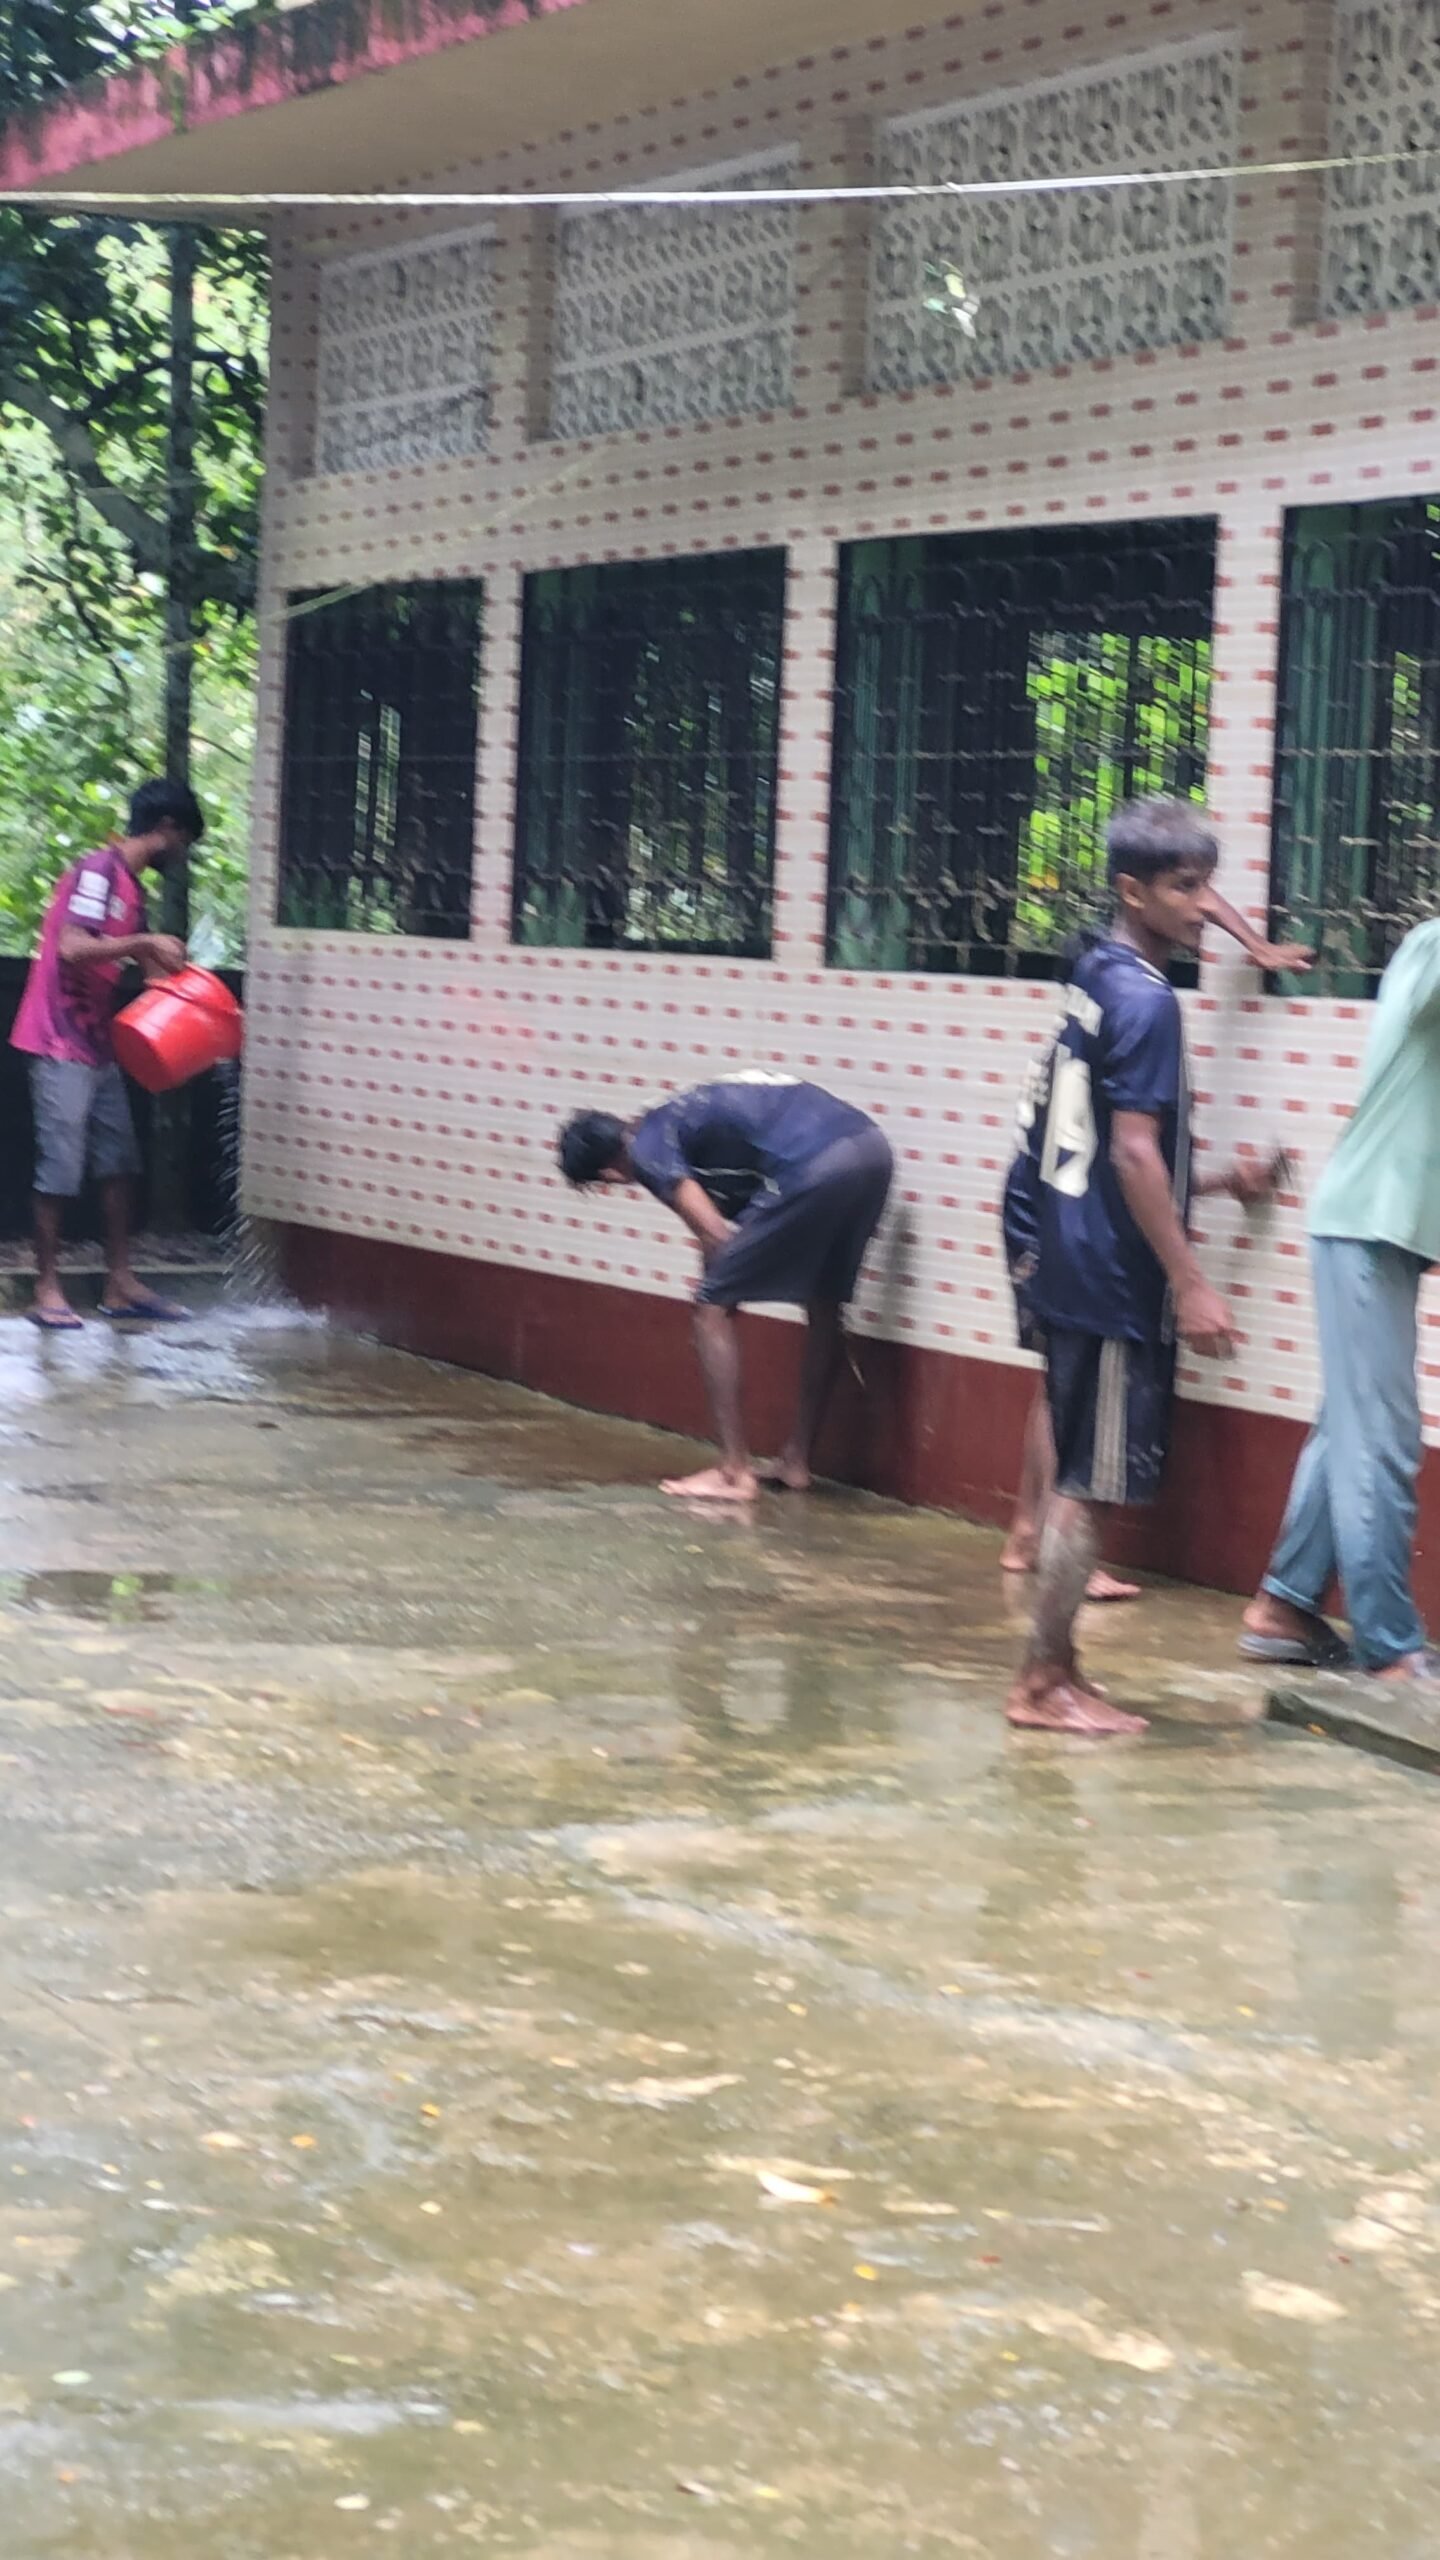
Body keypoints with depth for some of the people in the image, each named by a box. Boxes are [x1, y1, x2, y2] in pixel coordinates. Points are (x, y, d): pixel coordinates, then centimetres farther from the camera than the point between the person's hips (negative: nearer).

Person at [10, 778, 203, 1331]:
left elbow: (152, 964, 20)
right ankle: (47, 1291, 0)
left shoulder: (130, 885, 14)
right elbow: (72, 948, -26)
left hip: (98, 1047, 10)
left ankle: (120, 1285, 13)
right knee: (60, 1169, -6)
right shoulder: (99, 870, -15)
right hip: (61, 1046, -10)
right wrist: (144, 941, -19)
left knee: (118, 1164, 9)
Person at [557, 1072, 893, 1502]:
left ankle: (735, 1472, 6)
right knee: (825, 1306, 25)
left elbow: (715, 1235, -2)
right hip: (870, 1146, 9)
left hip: (814, 1167, -9)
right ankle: (796, 1461, 33)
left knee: (713, 1307, 5)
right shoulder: (679, 1121, 32)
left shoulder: (646, 1149, 6)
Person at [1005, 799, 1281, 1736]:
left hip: (1071, 1272, 9)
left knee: (1078, 1477, 14)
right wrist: (1191, 1285, -19)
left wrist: (1219, 1182, 25)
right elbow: (1132, 1155, -20)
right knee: (1095, 1485, -3)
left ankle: (1055, 1668, 21)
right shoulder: (1145, 1000, -15)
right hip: (1114, 1283, -9)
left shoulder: (1095, 982, 13)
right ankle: (1045, 1684, 2)